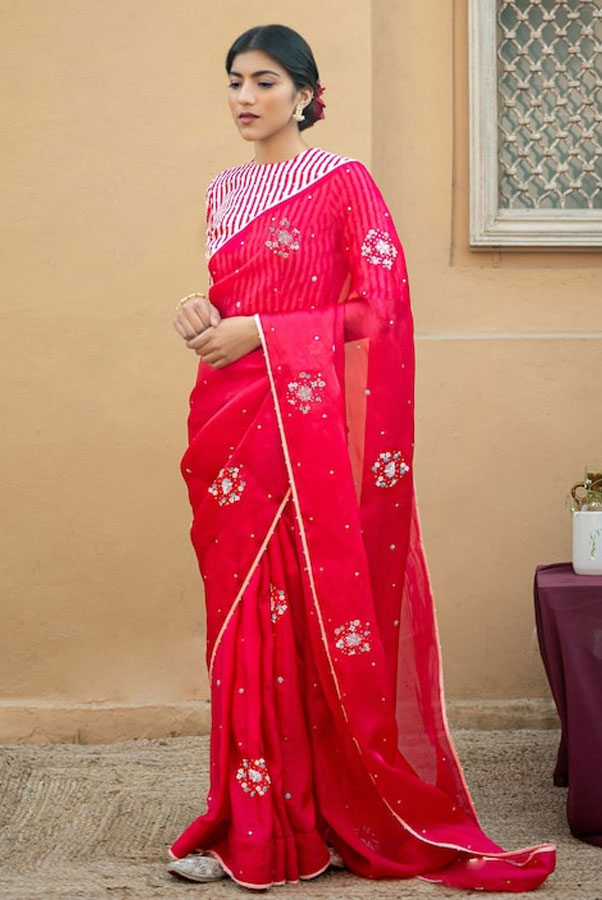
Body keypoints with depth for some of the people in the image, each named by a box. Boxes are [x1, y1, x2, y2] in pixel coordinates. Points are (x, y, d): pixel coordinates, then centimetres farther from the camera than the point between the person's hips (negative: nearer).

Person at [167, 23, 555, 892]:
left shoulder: (344, 183, -3)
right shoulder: (224, 193, 16)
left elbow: (381, 303, -9)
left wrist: (258, 334, -14)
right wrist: (202, 314, 0)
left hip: (308, 423, -6)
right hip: (233, 422, 6)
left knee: (312, 613, -3)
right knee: (243, 616, 6)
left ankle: (324, 814, 10)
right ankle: (250, 821, 15)